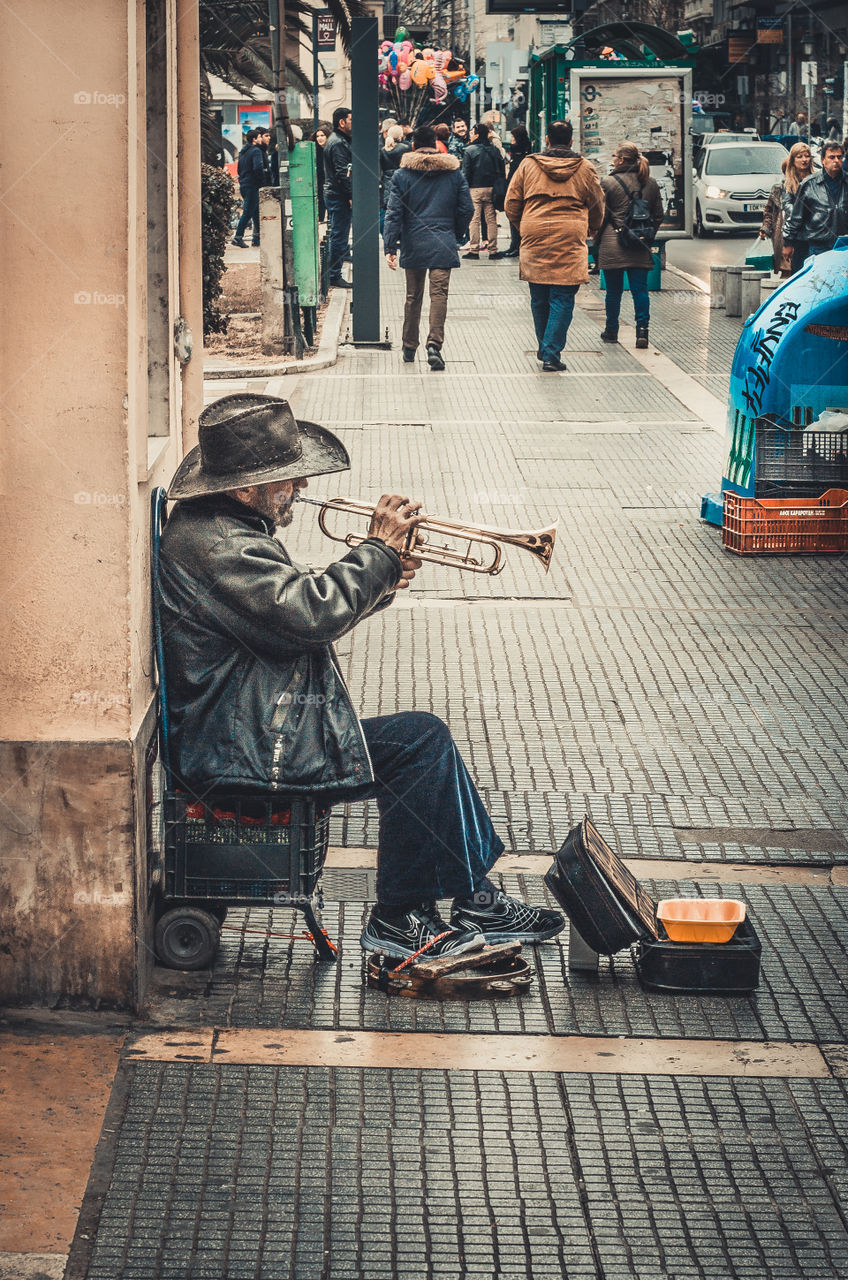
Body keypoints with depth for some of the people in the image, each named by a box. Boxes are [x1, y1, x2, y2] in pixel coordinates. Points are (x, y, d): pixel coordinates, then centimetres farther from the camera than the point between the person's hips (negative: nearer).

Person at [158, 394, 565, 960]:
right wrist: (380, 549, -15)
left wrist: (378, 583, 2)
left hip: (259, 731, 11)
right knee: (420, 739, -12)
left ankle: (476, 899, 15)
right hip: (249, 750, -11)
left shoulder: (232, 529, 16)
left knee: (426, 745, 11)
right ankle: (398, 919, -2)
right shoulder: (212, 545, -21)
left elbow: (300, 616, 19)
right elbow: (311, 614, -30)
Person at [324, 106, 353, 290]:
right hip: (339, 197, -11)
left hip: (334, 196, 11)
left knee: (338, 237, 15)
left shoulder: (339, 140, 18)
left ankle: (333, 275, 19)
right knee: (339, 237, -6)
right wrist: (351, 196, -20)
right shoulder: (338, 143, -15)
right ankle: (334, 277, -4)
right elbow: (342, 173, -21)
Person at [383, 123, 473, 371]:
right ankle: (434, 345, -19)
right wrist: (457, 234, 22)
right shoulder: (454, 173, 3)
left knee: (413, 297, 12)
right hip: (443, 246, -1)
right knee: (439, 294, -4)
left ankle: (409, 347, 21)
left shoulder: (402, 175, -1)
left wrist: (390, 247, -5)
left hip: (413, 245, 1)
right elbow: (466, 209, 5)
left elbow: (394, 213, -5)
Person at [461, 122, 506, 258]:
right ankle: (493, 249, 6)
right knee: (491, 220, 7)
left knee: (474, 220, -2)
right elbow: (502, 171, 11)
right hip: (491, 189, 4)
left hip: (475, 189, -4)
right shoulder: (495, 150, 8)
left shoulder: (469, 151, -6)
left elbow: (466, 173, -7)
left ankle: (474, 250, -4)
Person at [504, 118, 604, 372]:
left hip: (534, 240, 2)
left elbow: (511, 205, 7)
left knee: (539, 298, 15)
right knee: (562, 300, 0)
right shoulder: (584, 169, 3)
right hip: (570, 244, -2)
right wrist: (592, 230, 33)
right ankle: (551, 355, -8)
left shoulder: (528, 165, 4)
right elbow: (596, 207, 13)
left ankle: (544, 349, 27)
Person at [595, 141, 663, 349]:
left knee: (613, 290, 7)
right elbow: (658, 216, 13)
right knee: (640, 289, 3)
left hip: (612, 246, -3)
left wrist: (597, 239, 9)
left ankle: (611, 331, 18)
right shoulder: (651, 184, 7)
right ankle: (642, 330, -7)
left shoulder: (608, 183, -7)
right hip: (640, 247, 3)